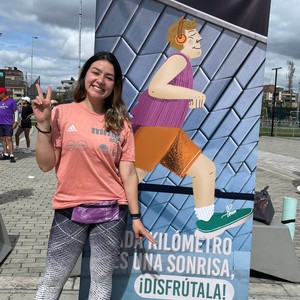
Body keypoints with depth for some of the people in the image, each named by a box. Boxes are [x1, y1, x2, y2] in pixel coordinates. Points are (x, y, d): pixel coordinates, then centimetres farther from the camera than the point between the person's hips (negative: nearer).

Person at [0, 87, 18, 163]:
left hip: (8, 123, -6)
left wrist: (15, 121, -7)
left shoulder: (11, 101, -3)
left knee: (9, 139, -9)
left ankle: (11, 156, -9)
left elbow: (15, 111, -1)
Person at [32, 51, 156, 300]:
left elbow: (128, 173, 1)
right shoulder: (62, 113, -2)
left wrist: (135, 217, -2)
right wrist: (44, 124, -14)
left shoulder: (120, 123, 2)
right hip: (69, 210, 0)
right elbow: (46, 165, -4)